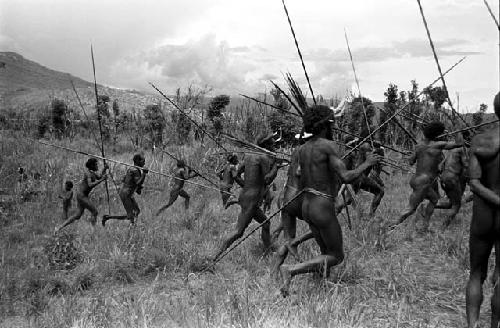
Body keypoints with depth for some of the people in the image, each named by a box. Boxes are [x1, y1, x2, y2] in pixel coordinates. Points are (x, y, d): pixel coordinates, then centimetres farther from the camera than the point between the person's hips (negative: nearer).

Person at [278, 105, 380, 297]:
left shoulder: (303, 149, 9)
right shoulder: (328, 146, -15)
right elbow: (346, 178, -22)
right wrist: (367, 164, -6)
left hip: (307, 206, 8)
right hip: (323, 209, -8)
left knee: (326, 251, 23)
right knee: (336, 257, 5)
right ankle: (290, 270, -11)